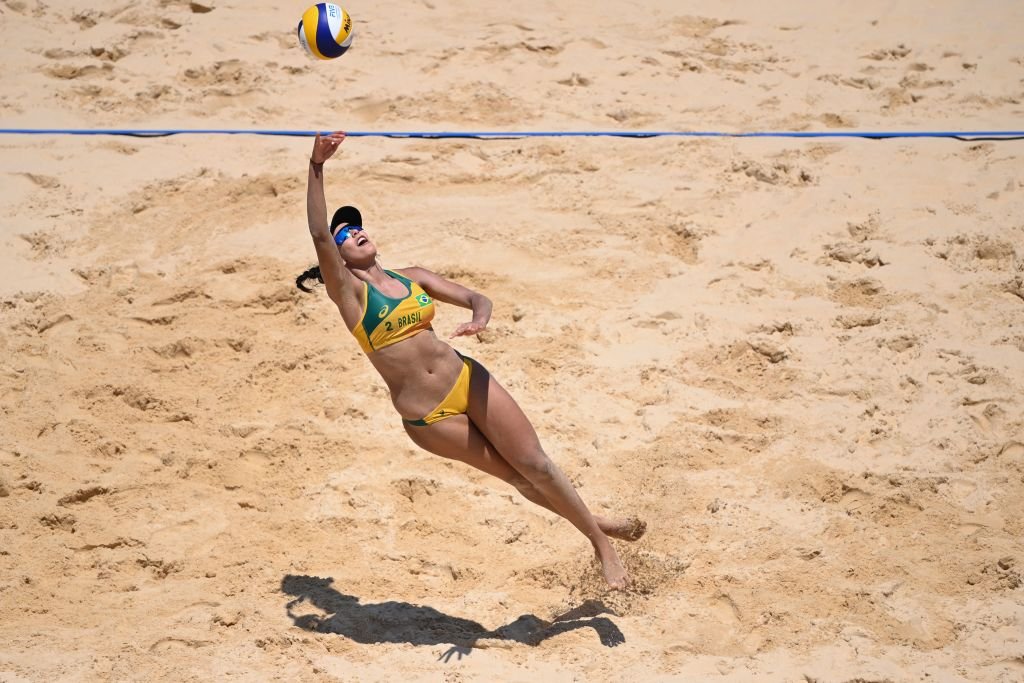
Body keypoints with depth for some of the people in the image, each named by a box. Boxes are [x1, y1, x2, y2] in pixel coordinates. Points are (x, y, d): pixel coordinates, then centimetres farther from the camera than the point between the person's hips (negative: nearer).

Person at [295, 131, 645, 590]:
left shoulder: (412, 277, 9)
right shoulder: (347, 292, -7)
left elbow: (477, 299, 7)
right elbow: (318, 234, -21)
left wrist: (479, 318, -18)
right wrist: (316, 167, -29)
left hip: (467, 379, 4)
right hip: (426, 416, -4)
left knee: (536, 465, 1)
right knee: (517, 476, 6)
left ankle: (600, 539, 17)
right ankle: (597, 526, 24)